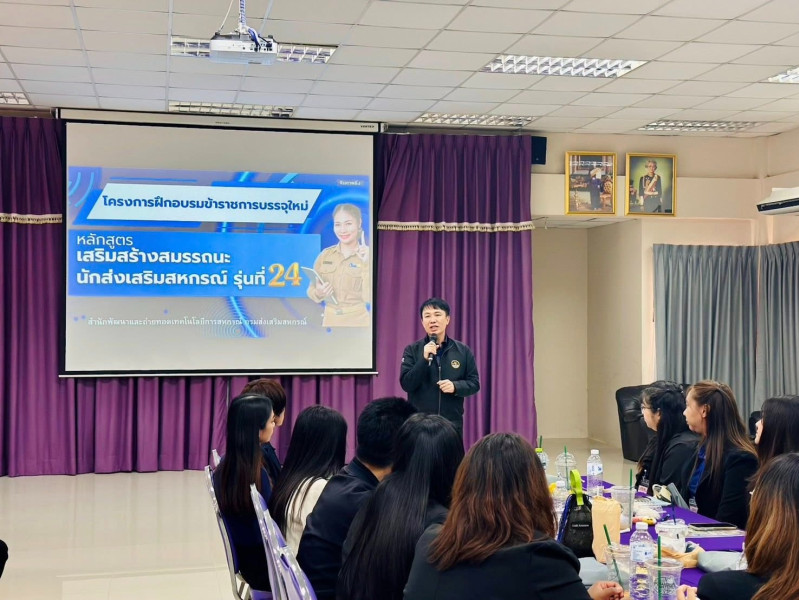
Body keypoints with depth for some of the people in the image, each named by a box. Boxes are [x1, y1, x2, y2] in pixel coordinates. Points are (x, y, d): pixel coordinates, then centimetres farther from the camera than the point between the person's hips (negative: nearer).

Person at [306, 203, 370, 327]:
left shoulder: (368, 255, -6)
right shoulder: (325, 255, 2)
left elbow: (369, 297, -14)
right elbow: (311, 291, 5)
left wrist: (366, 264, -22)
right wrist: (318, 293, -15)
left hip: (358, 321, -2)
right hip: (330, 320, 3)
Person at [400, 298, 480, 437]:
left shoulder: (463, 351, 5)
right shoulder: (412, 350, 2)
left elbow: (474, 383, 7)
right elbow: (406, 384, -6)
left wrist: (455, 386, -13)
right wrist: (425, 359, -18)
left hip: (452, 423, 1)